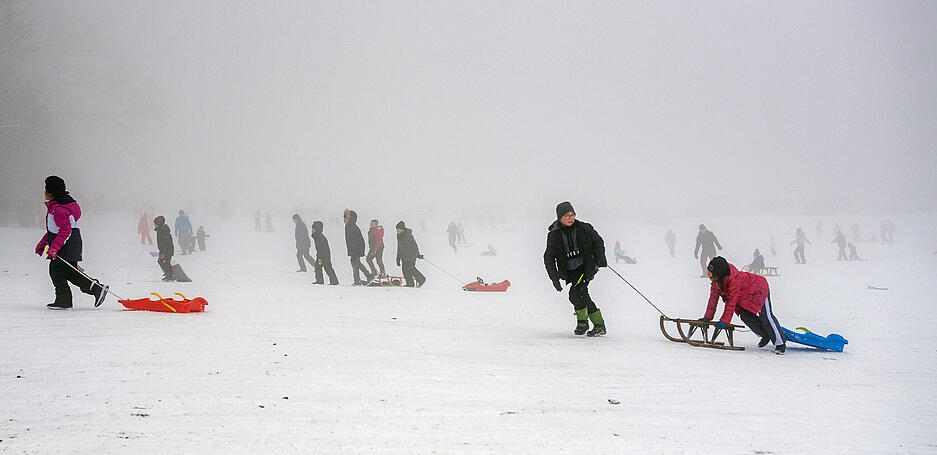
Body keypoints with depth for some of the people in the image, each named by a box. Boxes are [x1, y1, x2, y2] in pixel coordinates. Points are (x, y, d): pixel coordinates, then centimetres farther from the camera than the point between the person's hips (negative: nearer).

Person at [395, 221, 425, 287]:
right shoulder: (399, 237, 14)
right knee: (404, 269, 1)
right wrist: (398, 259, 22)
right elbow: (399, 248, 22)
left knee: (410, 268, -13)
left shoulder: (408, 235, -12)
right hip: (404, 256, 8)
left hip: (411, 255, -8)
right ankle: (410, 283, 6)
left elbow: (414, 245, -12)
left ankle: (421, 279, 2)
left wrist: (418, 254, -14)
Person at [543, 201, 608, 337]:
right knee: (582, 297, 9)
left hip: (586, 267, -4)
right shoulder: (554, 235, -3)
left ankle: (582, 323, -1)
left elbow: (598, 242, 8)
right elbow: (549, 258, -4)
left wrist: (600, 259, -8)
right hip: (570, 272, 4)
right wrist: (554, 277, -14)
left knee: (575, 293, -20)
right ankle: (599, 324, 24)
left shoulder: (584, 228, -6)